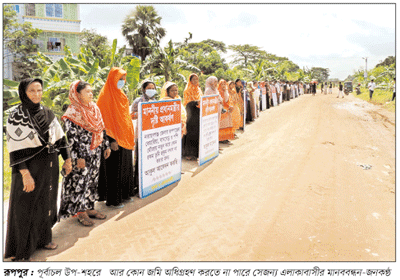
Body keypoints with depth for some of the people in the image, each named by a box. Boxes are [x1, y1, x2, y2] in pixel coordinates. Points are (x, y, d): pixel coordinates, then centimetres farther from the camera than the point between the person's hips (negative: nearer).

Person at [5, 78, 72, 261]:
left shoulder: (48, 114, 5)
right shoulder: (16, 117, -12)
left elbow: (60, 137, 10)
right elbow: (16, 149, -16)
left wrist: (67, 159, 6)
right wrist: (25, 174, -20)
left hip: (50, 166, 6)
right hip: (29, 168, -5)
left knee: (46, 202, 16)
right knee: (25, 208, 4)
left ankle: (43, 238, 36)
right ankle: (19, 252, 20)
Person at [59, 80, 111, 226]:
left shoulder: (94, 109, 9)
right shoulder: (72, 113, -13)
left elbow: (101, 129, 15)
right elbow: (71, 138, -15)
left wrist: (106, 146, 14)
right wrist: (78, 158, -18)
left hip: (95, 152, 7)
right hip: (82, 153, -7)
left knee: (93, 179, 13)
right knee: (79, 180, 2)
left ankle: (89, 207, 27)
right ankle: (80, 212, 15)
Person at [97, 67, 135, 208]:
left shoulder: (120, 95, 13)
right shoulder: (106, 95, -12)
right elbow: (104, 120, -17)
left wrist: (130, 136, 17)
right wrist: (111, 140, -21)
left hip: (125, 137, 9)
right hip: (114, 138, -8)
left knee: (126, 166, 14)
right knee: (114, 169, -1)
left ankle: (124, 194, 27)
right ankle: (112, 199, 11)